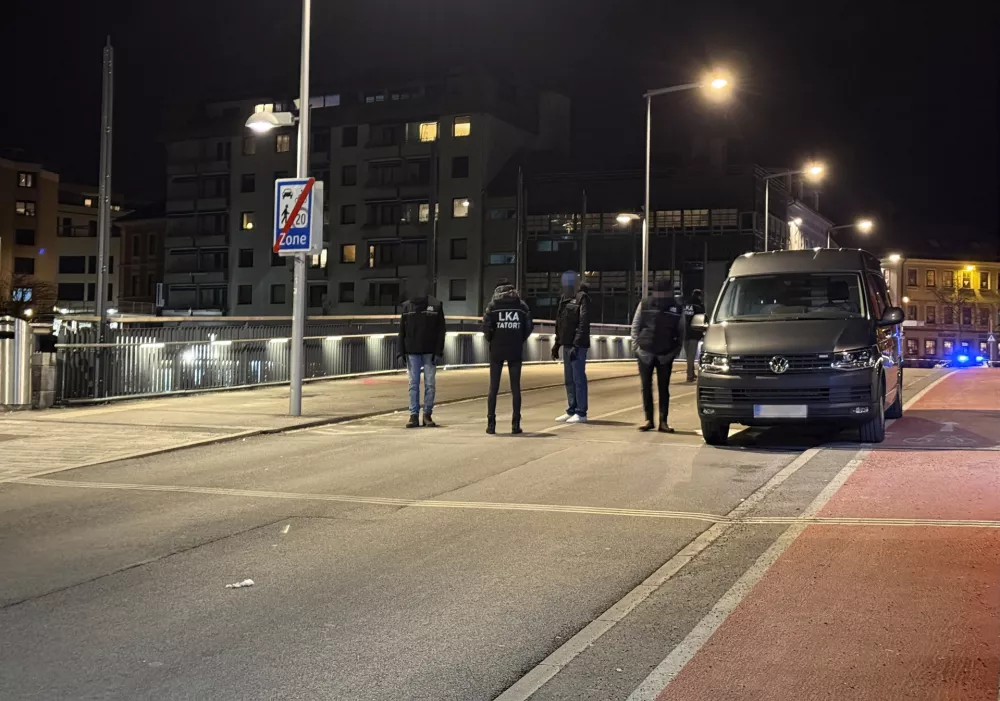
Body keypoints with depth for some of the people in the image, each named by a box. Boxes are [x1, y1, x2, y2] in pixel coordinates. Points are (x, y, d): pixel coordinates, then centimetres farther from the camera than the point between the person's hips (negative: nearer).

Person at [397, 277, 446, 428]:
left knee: (430, 384, 1)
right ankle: (414, 415, 5)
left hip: (429, 352, -2)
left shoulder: (435, 305, -2)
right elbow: (402, 331, 7)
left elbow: (441, 330, -2)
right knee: (414, 384, 3)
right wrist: (401, 352, 1)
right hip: (412, 352, 2)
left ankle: (427, 414, 9)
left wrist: (439, 352, -8)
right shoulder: (407, 306, 4)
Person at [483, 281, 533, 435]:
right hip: (515, 351, 1)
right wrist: (520, 341, 11)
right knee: (515, 387, 5)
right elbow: (528, 327, -1)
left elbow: (486, 326, -9)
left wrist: (491, 340, 7)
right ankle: (515, 424, 2)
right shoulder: (521, 306, 4)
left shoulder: (493, 305, 0)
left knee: (493, 387, 5)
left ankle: (491, 423, 2)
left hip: (497, 350, -1)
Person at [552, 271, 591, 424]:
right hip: (567, 344, 8)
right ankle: (571, 411, 19)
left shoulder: (582, 298, -8)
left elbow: (583, 323, -16)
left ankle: (581, 413, -2)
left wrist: (577, 345, -21)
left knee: (578, 378, -6)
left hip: (577, 345, -8)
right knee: (569, 379, 12)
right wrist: (557, 343, 18)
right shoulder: (565, 298, 16)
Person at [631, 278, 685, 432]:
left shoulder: (677, 307, 1)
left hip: (665, 355, 0)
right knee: (646, 387, 4)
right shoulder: (644, 305, 1)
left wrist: (676, 350, 1)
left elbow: (681, 330, 8)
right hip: (645, 353, 0)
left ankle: (663, 422, 5)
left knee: (664, 388, 2)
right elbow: (635, 326, 6)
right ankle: (648, 420, 11)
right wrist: (636, 345, -3)